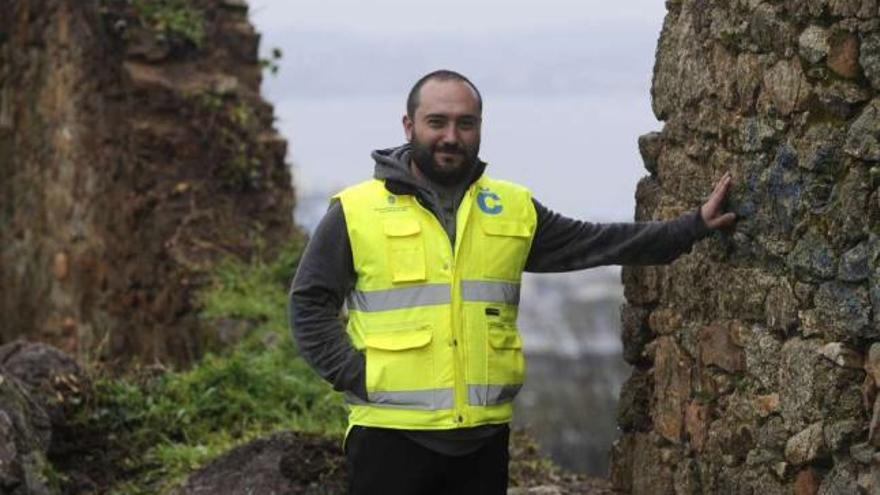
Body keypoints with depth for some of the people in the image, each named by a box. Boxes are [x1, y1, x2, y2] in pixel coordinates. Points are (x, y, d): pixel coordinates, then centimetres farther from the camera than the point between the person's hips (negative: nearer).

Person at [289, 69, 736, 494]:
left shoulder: (514, 209, 9)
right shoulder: (356, 211, -2)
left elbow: (597, 243, 11)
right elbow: (310, 303, 0)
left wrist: (693, 226, 5)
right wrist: (354, 376, -10)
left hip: (484, 435, 4)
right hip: (391, 434, -4)